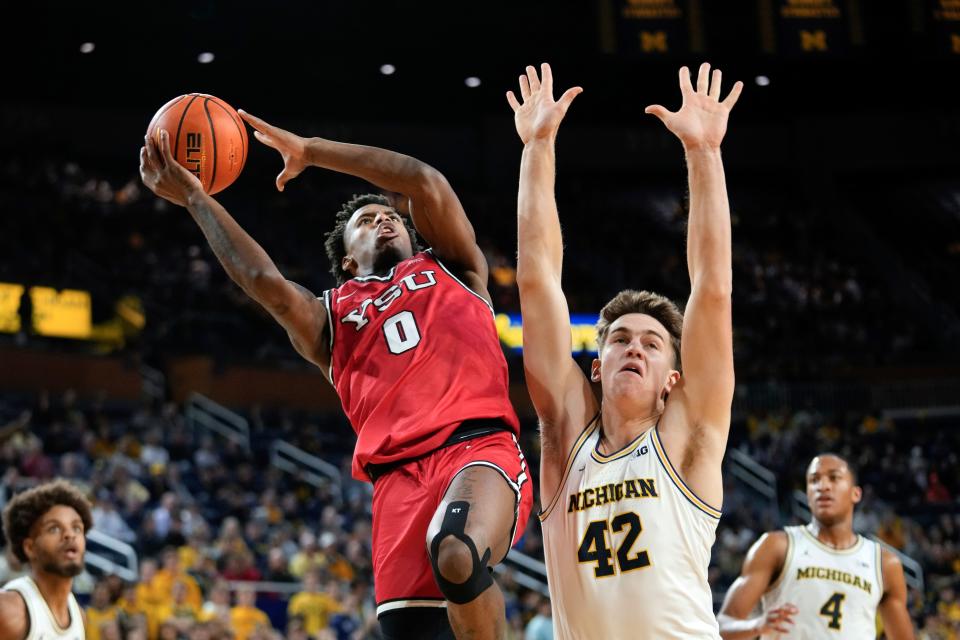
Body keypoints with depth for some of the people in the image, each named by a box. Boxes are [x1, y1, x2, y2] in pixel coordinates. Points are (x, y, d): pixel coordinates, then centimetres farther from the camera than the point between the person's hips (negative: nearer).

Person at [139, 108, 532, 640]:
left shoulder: (450, 268, 24)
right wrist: (193, 197, 6)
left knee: (457, 556, -35)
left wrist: (308, 151, 13)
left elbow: (424, 183, 8)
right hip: (398, 475, 2)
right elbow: (261, 279, 6)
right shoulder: (329, 318, 25)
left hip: (478, 446, -2)